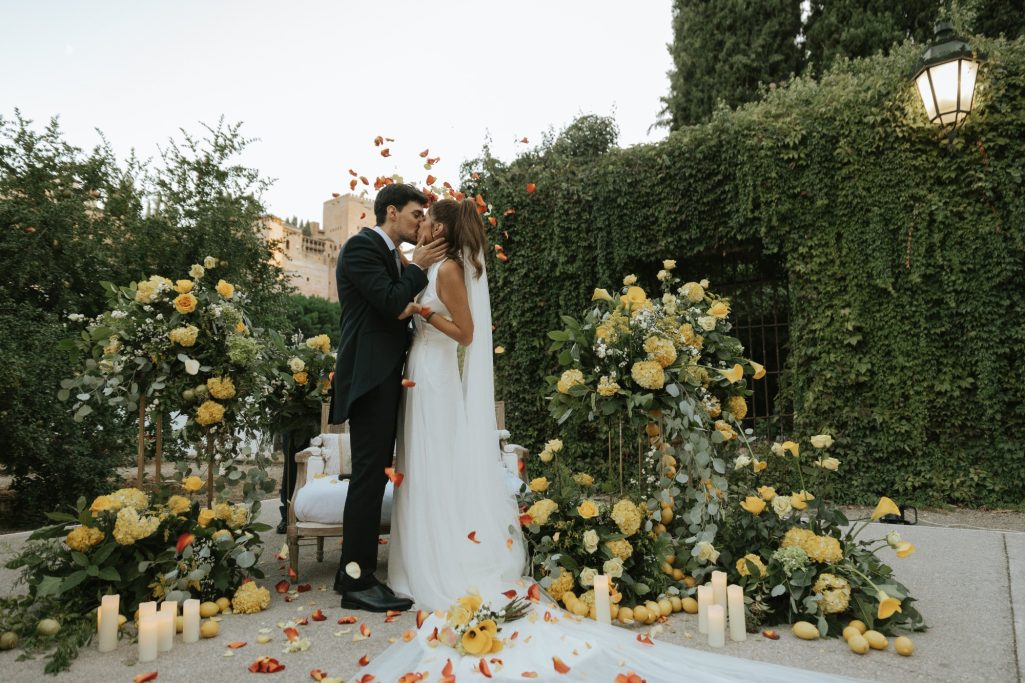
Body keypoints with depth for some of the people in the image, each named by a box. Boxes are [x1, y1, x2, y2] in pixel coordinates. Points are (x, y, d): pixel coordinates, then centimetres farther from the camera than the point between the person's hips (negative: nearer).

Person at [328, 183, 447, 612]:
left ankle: (353, 570, 21)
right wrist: (418, 268, -6)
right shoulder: (361, 247, -8)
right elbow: (391, 303, -19)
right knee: (369, 473, -8)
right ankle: (358, 582, 0)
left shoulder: (390, 255, 21)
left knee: (373, 473, 11)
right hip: (369, 377, -10)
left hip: (385, 377, 10)